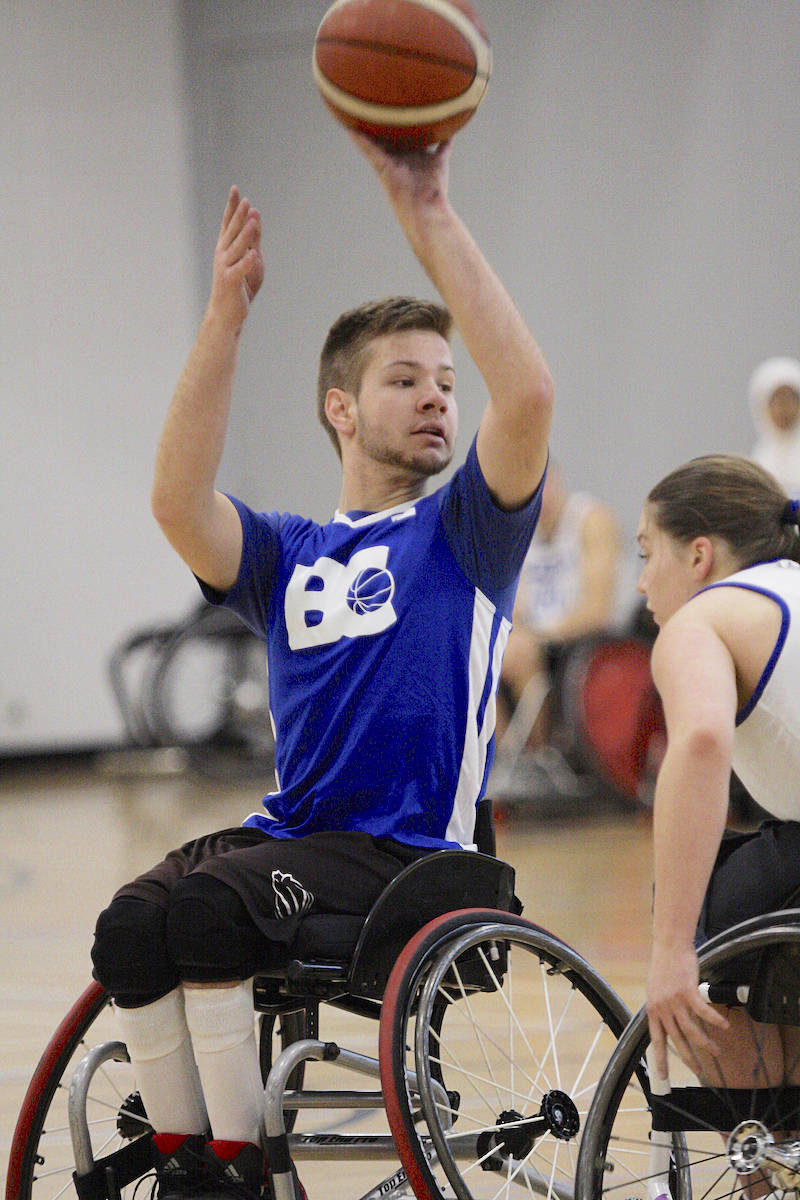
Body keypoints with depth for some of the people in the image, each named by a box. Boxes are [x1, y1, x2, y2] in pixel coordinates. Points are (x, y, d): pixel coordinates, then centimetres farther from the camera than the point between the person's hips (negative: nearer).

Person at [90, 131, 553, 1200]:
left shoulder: (465, 533, 6)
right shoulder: (286, 556, 15)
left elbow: (529, 394, -14)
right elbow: (177, 502, -8)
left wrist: (430, 220, -18)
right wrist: (226, 312, -16)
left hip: (409, 858, -4)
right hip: (291, 832, 4)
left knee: (200, 911, -30)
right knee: (130, 925, -26)